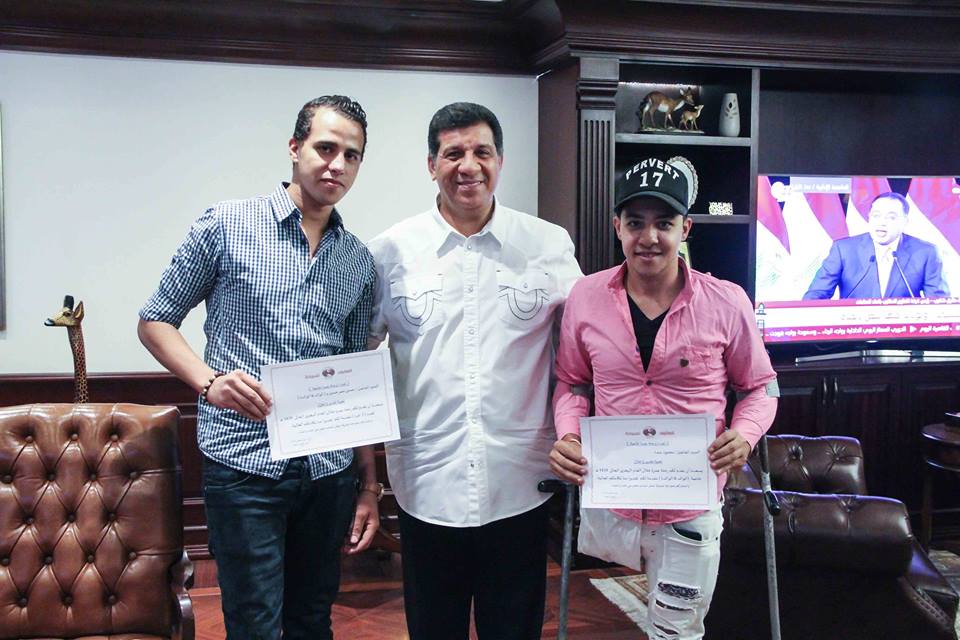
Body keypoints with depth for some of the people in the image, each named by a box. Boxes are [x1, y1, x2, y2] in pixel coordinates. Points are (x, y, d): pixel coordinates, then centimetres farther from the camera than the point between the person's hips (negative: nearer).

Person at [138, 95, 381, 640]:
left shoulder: (360, 261, 9)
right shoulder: (226, 225, -3)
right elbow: (155, 321, 2)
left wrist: (369, 484, 10)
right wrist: (209, 381, -17)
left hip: (330, 471, 4)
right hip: (244, 466, -4)